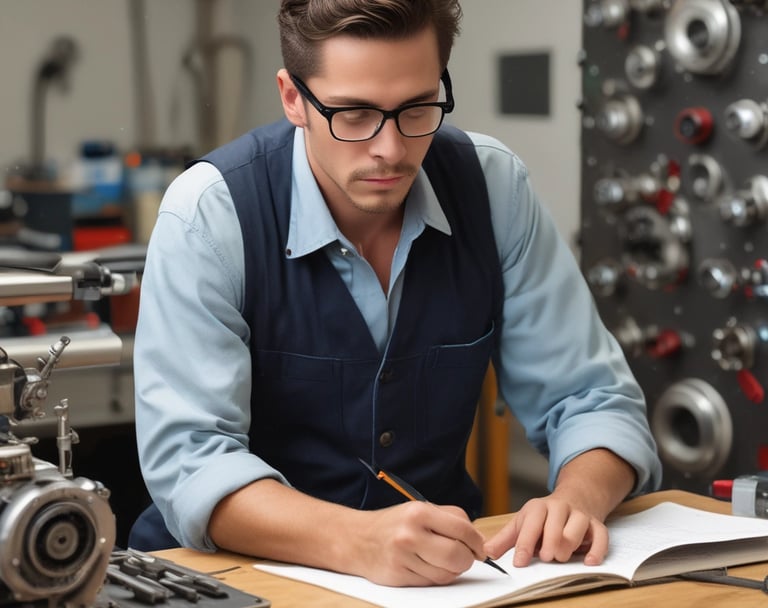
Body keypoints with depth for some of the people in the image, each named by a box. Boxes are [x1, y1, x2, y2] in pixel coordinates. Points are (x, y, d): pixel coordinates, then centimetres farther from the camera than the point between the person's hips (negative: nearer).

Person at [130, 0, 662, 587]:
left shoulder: (494, 186, -5)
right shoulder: (209, 212, -15)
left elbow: (592, 399, -1)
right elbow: (189, 460, -22)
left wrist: (577, 499, -22)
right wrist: (355, 540, -39)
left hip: (440, 570, 4)